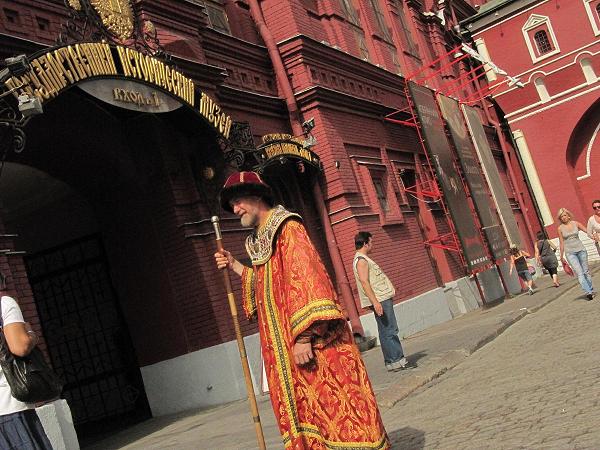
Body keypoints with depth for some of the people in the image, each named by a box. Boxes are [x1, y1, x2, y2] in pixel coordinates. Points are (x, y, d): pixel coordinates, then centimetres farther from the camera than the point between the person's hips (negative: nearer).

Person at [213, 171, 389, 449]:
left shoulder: (287, 228, -9)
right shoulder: (260, 240, 18)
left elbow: (305, 279, -19)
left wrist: (304, 335, -25)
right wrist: (235, 267, 17)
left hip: (310, 344, -9)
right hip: (286, 348, 9)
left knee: (331, 403, -4)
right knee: (304, 409, 11)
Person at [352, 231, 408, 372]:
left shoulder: (363, 259, 20)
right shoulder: (361, 260, -13)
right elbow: (364, 282, -22)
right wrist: (375, 302, -28)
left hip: (383, 299, 11)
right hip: (379, 300, -11)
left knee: (390, 330, 12)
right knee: (388, 332, -9)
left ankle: (397, 359, 17)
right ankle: (393, 361, -6)